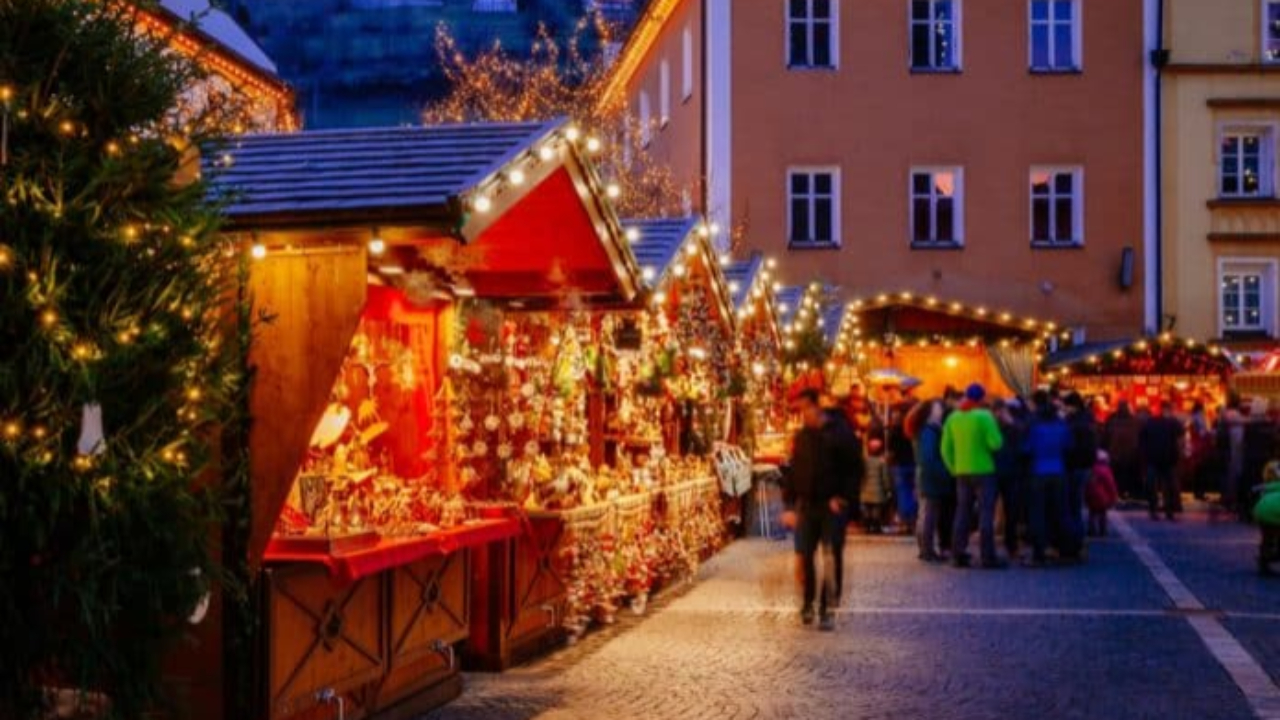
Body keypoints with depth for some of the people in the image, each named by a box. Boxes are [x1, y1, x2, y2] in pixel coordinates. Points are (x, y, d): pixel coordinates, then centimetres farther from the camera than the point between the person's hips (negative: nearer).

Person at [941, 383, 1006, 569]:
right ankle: (988, 557, -5)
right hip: (983, 470, -5)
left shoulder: (953, 418, 5)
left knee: (962, 512, 11)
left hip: (962, 472, 5)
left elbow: (945, 449, 5)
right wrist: (996, 431, 3)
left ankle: (958, 555, 10)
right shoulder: (984, 416, -10)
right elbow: (995, 443, -17)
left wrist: (953, 468, 11)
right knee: (986, 512, -2)